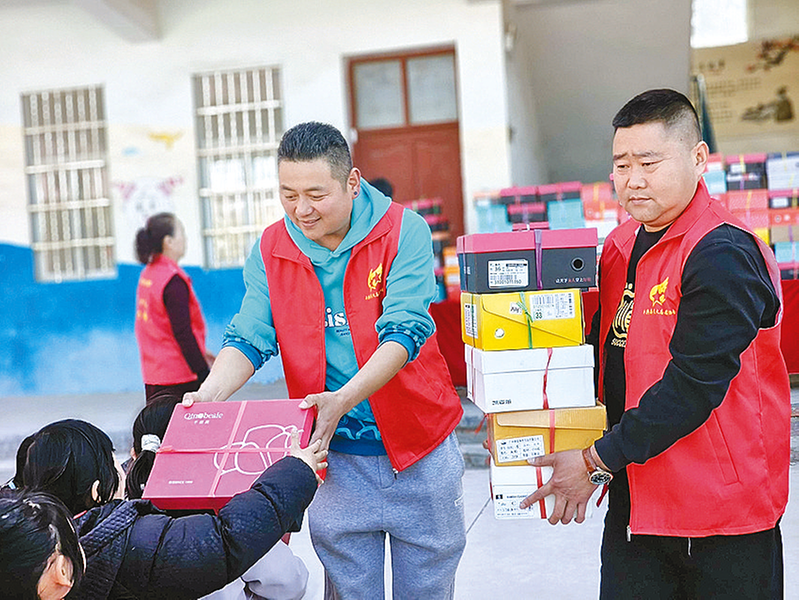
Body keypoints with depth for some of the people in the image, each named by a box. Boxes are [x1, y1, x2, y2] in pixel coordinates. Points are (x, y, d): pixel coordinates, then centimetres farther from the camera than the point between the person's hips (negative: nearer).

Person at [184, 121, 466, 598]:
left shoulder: (404, 232, -10)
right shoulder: (271, 251, 0)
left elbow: (405, 331, -20)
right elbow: (250, 339, -4)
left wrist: (343, 399, -34)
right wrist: (210, 393, -24)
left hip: (420, 450, -1)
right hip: (334, 455, 2)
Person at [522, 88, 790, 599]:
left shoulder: (724, 255, -18)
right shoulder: (621, 246, 8)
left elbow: (693, 384, -23)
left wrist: (598, 461, -19)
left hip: (723, 513, -7)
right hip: (634, 500, 7)